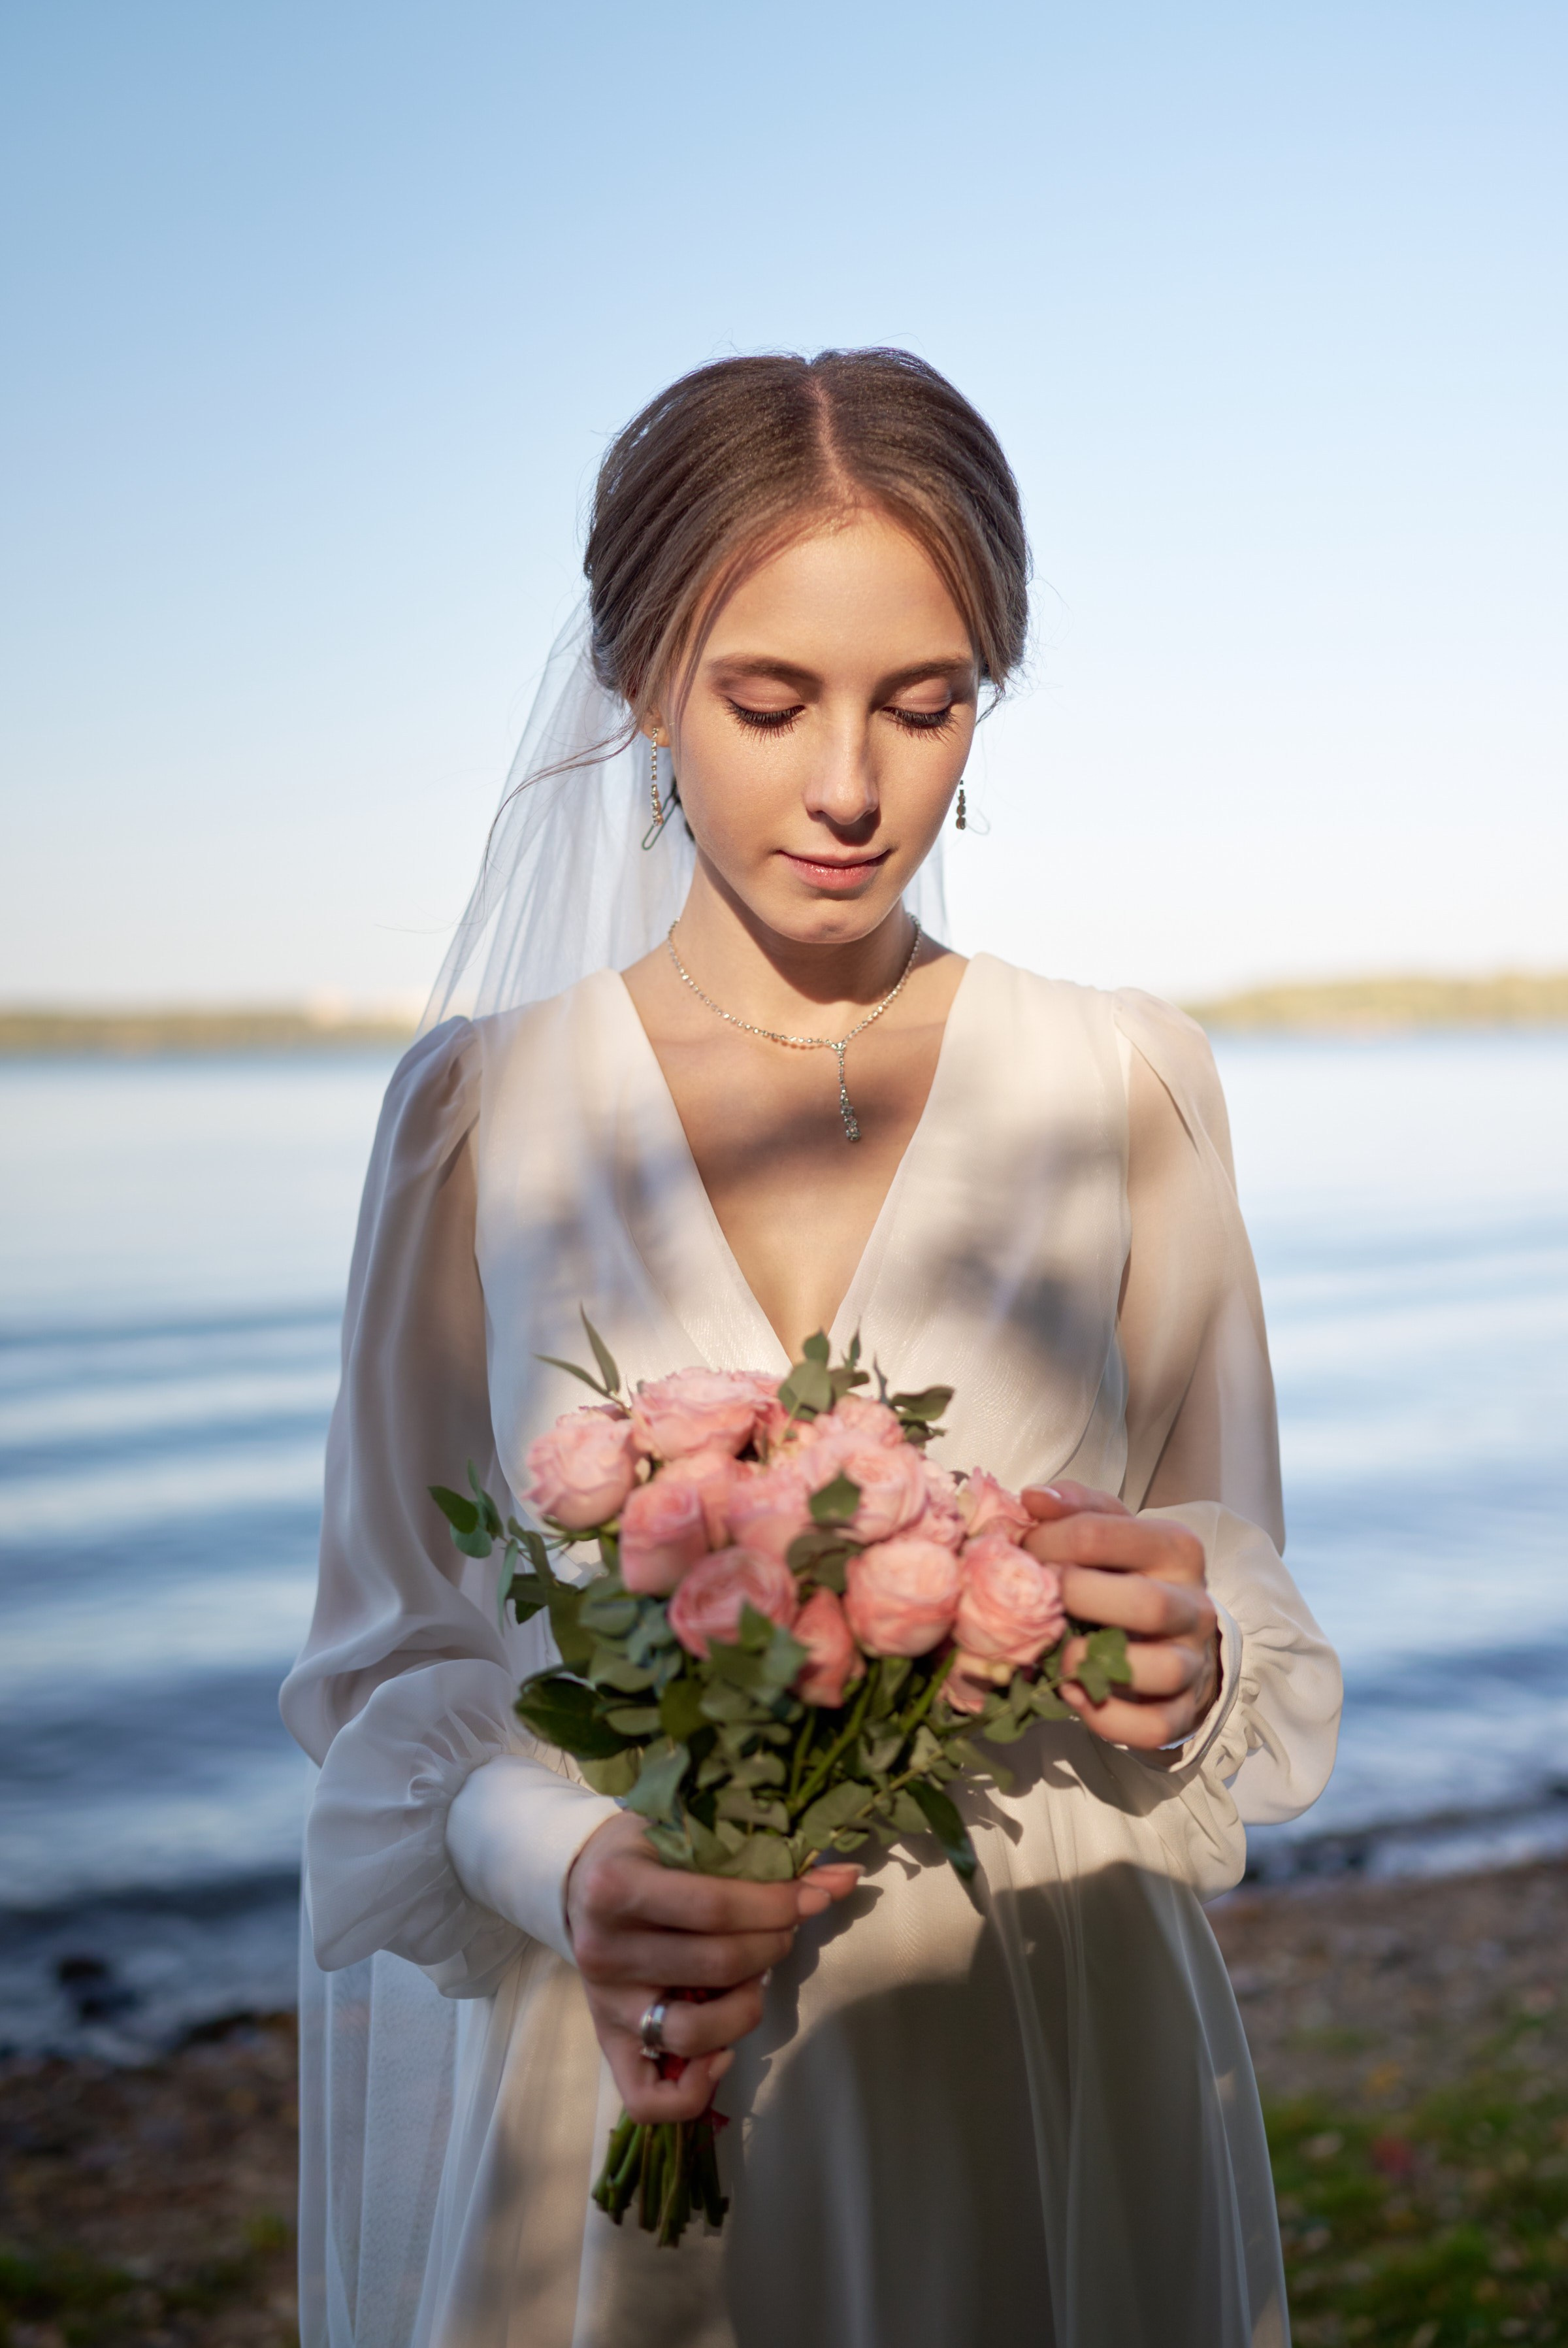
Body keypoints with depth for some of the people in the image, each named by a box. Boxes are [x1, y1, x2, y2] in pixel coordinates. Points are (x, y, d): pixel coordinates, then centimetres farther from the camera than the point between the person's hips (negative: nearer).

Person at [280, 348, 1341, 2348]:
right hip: (615, 2067, 0)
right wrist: (571, 1867, -20)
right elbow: (395, 1651, -1)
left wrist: (1183, 1668, -19)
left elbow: (1252, 1626, 3)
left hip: (1045, 2070, 1)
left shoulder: (1127, 1092, -3)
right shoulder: (482, 1107, -4)